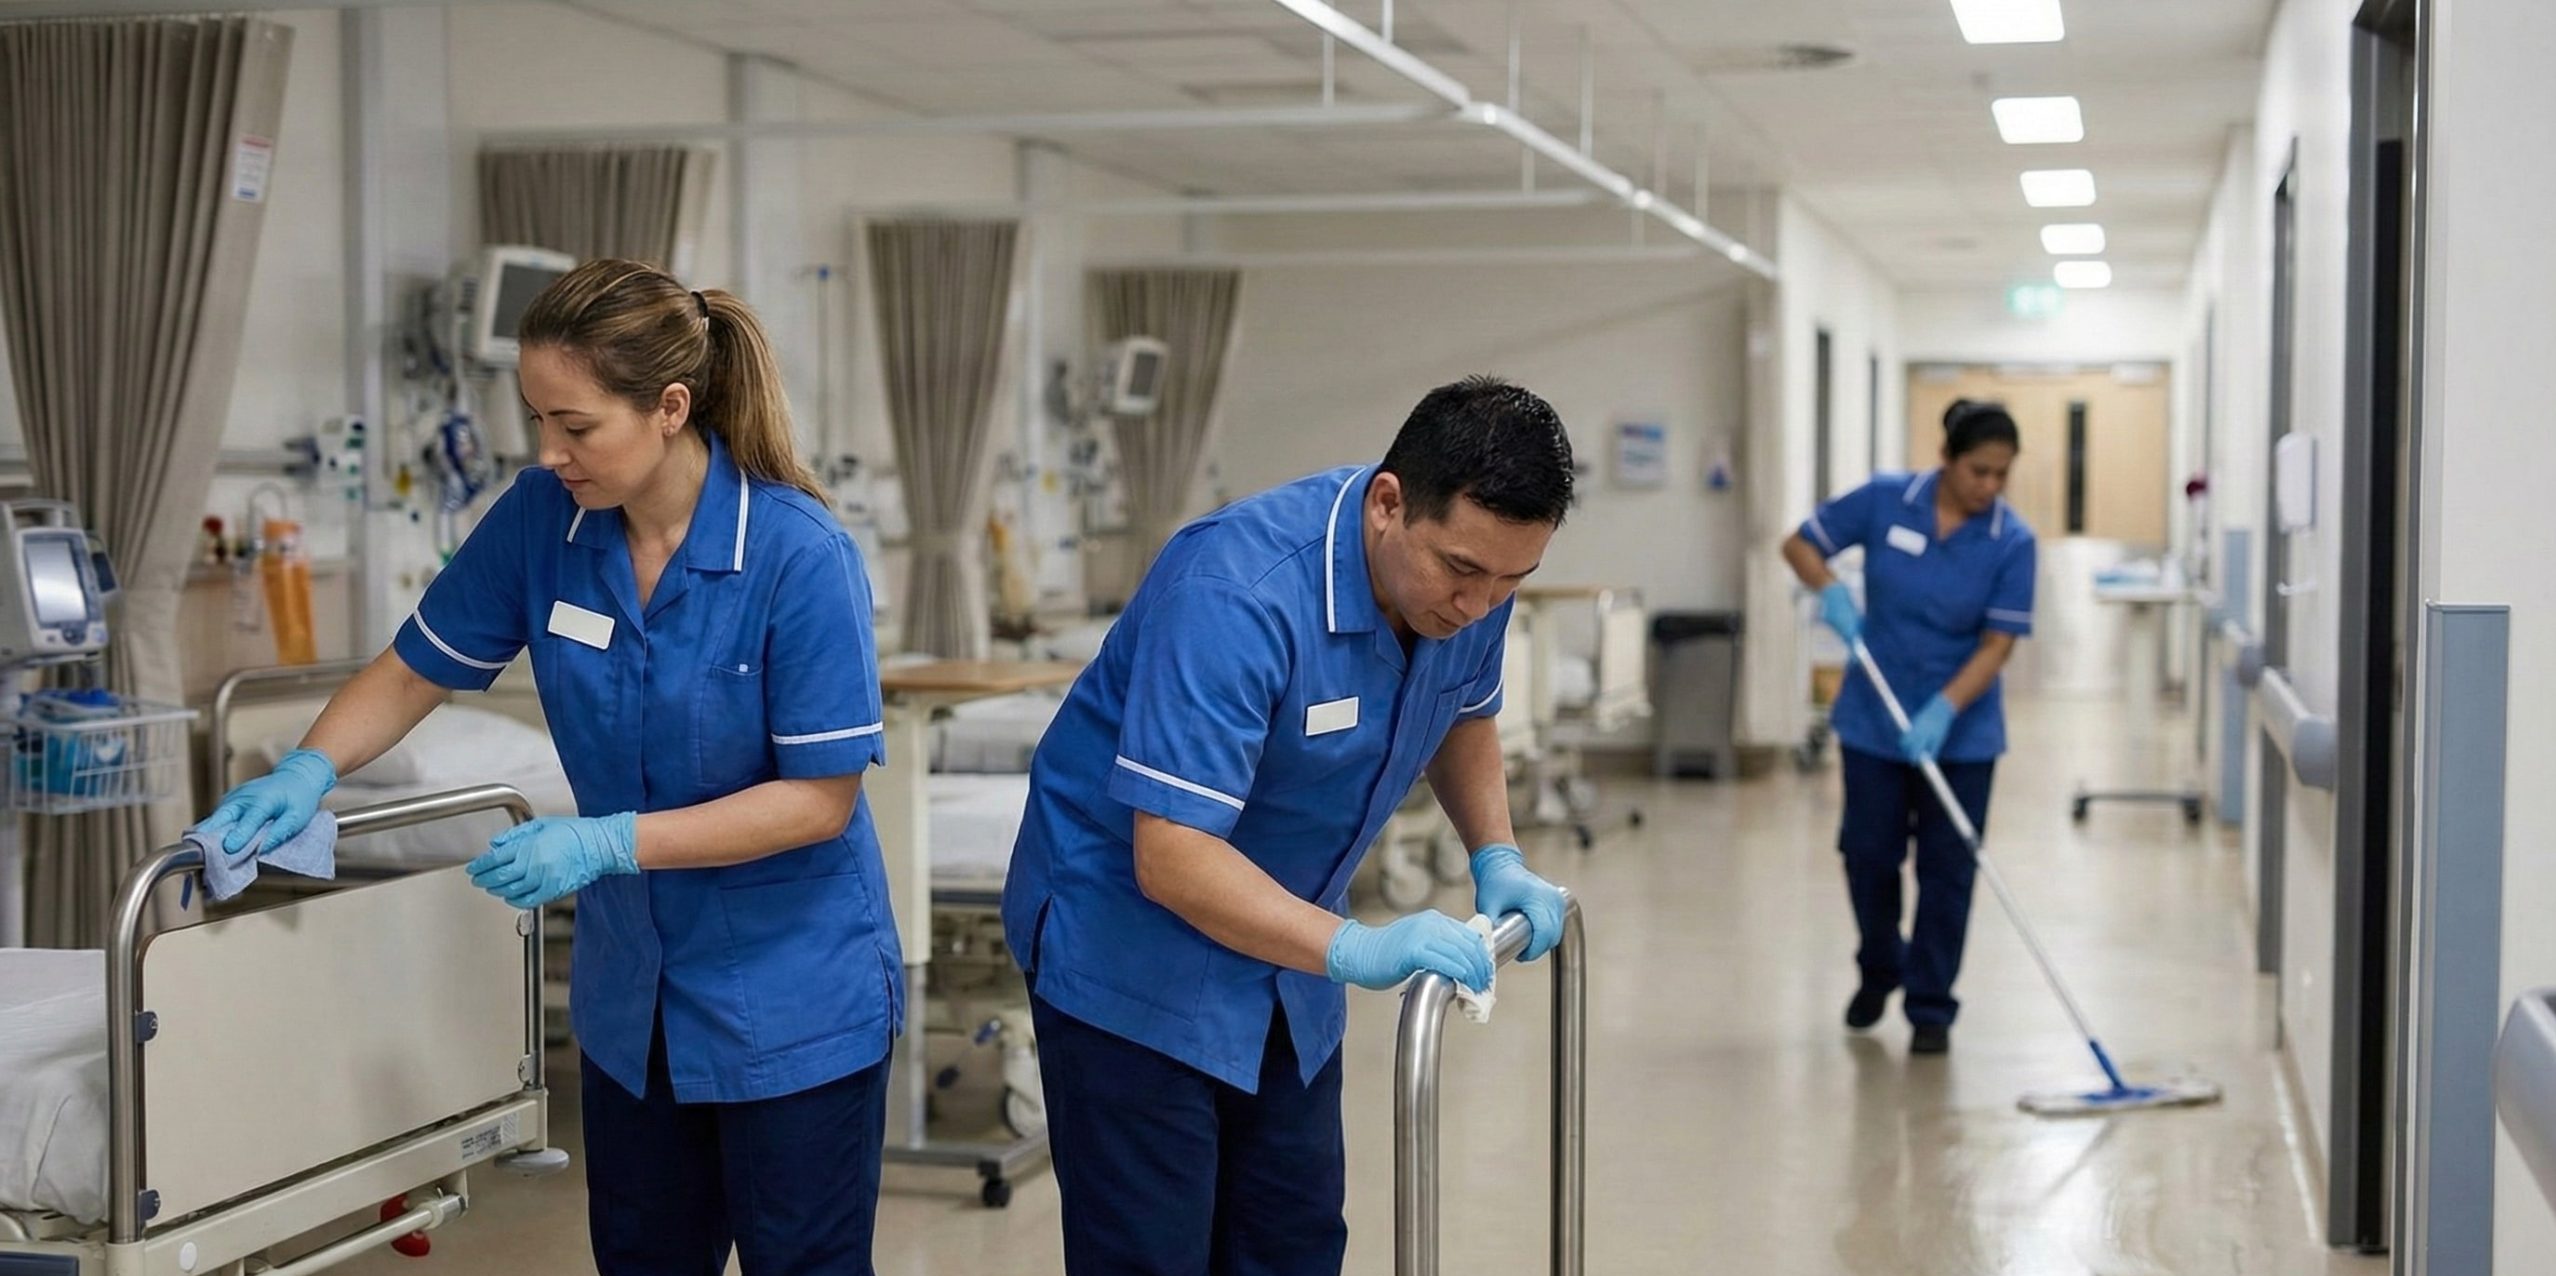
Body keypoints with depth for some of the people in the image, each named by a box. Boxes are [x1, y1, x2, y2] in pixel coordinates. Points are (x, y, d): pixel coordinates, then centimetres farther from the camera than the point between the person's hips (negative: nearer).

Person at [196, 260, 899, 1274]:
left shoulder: (800, 556, -23)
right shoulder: (541, 520, -8)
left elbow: (821, 798, -20)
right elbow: (417, 669, 5)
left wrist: (610, 842, -26)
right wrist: (307, 771, -12)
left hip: (790, 1004, -5)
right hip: (633, 996, 5)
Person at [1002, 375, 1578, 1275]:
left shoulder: (1468, 577, -9)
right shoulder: (1238, 594, -33)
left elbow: (1463, 717, 13)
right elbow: (1170, 858, -36)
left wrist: (1496, 856, -4)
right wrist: (1355, 949, -45)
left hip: (1283, 955, 7)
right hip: (1132, 952, -7)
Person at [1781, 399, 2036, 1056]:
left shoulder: (2012, 542, -13)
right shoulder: (1885, 500, -10)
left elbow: (1997, 645, -14)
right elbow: (1800, 545, 0)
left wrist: (1942, 711, -27)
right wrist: (1831, 590, -20)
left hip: (1959, 729, -1)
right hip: (1873, 718, 1)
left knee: (1947, 869, 1)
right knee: (1868, 853, 9)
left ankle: (1931, 1007, 13)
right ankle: (1879, 969, 35)